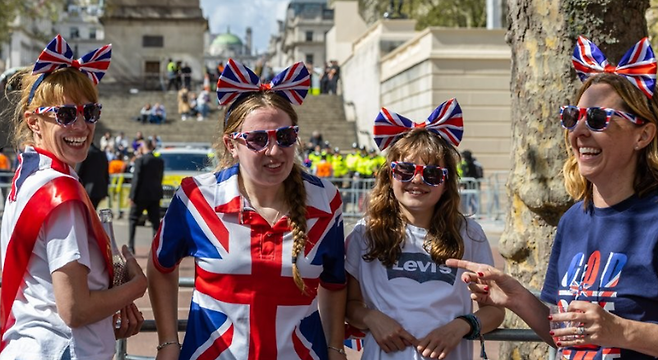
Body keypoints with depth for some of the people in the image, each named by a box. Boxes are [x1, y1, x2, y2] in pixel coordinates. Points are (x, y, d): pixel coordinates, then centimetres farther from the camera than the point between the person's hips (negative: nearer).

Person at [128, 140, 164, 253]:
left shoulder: (140, 160, -11)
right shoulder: (160, 161, 6)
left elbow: (136, 179, -13)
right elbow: (160, 178, 11)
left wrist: (132, 196, -9)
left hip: (142, 195, -4)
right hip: (155, 195, 4)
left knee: (133, 219, 9)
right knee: (155, 221, 7)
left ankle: (131, 246, 4)